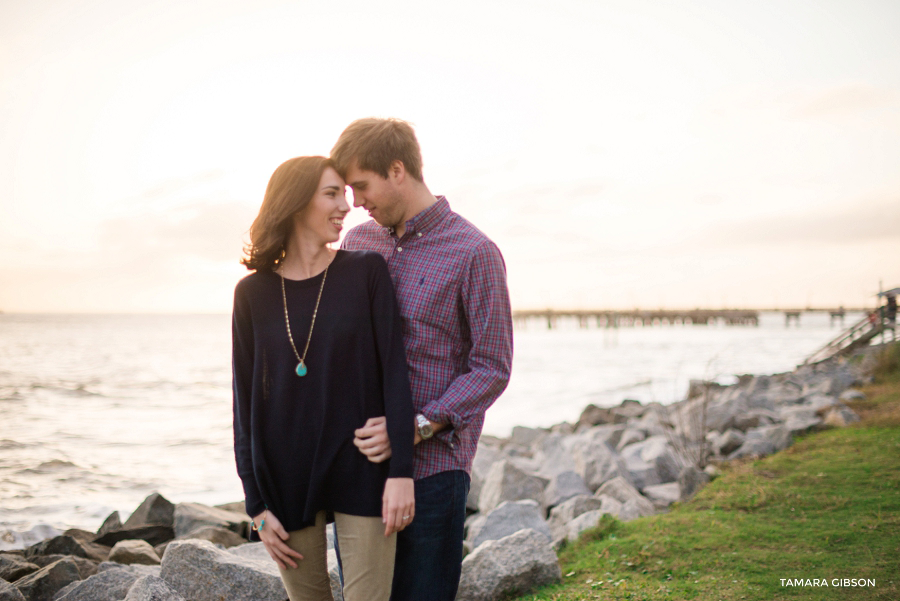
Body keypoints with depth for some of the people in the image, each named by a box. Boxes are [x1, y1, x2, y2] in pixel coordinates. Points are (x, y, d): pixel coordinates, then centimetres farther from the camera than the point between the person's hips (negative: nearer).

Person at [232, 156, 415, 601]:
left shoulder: (366, 272, -2)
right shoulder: (253, 293, 2)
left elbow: (394, 370, -5)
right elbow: (245, 399, 3)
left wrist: (401, 471, -12)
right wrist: (257, 505, 0)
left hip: (360, 473, -1)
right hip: (286, 478, 2)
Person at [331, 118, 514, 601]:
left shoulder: (473, 253, -6)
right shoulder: (357, 242, 12)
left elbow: (492, 368, -8)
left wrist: (416, 427, -17)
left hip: (431, 465, -5)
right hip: (357, 458, 5)